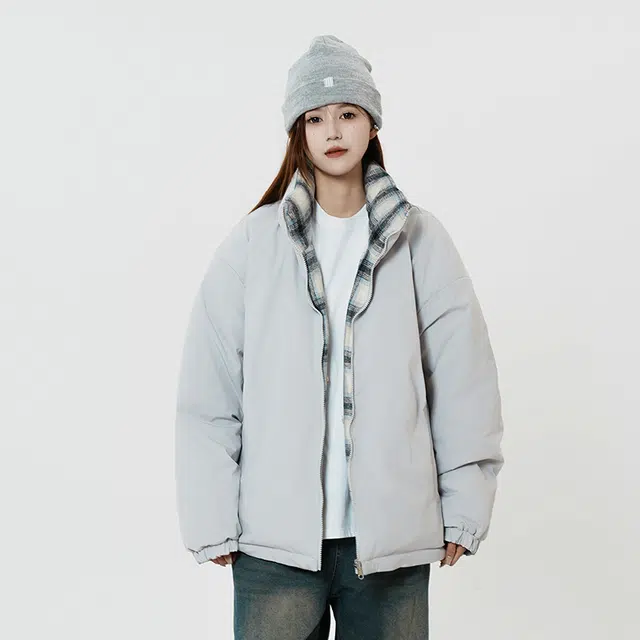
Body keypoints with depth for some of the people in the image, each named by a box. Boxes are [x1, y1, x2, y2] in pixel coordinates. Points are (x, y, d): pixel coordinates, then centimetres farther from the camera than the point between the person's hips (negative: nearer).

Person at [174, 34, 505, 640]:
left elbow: (466, 384, 2)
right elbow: (207, 396, -1)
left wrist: (464, 510, 0)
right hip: (274, 538, 0)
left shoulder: (420, 241, 2)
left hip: (393, 537, 1)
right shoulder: (253, 242, 0)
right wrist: (212, 522, -3)